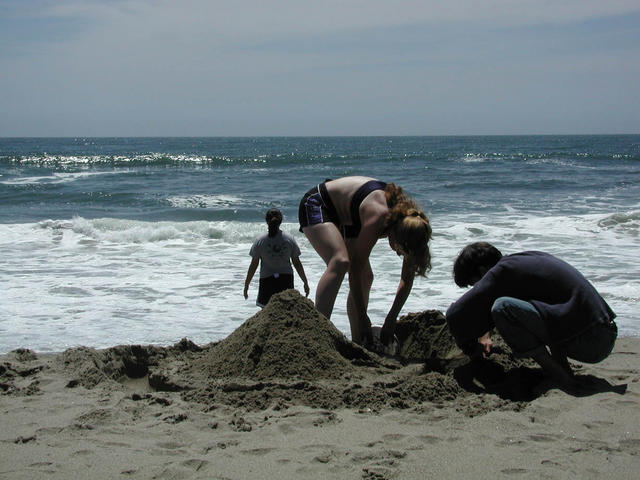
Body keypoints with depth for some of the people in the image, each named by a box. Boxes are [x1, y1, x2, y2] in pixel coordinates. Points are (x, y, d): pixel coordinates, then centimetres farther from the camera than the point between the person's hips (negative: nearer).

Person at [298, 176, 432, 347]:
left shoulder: (409, 221, -18)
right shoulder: (377, 217, -38)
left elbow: (407, 280, -9)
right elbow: (355, 268, -30)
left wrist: (391, 319, -12)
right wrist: (362, 317, -25)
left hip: (344, 216, 8)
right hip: (316, 204, -8)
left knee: (365, 277, 2)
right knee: (340, 262, -32)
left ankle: (357, 342, 12)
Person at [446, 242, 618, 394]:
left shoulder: (502, 271, -5)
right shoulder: (530, 258, 23)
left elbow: (456, 312, -4)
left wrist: (473, 348, 13)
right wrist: (485, 332, 46)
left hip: (588, 342, -10)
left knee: (502, 308, -18)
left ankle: (563, 380, -11)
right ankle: (564, 370, 13)